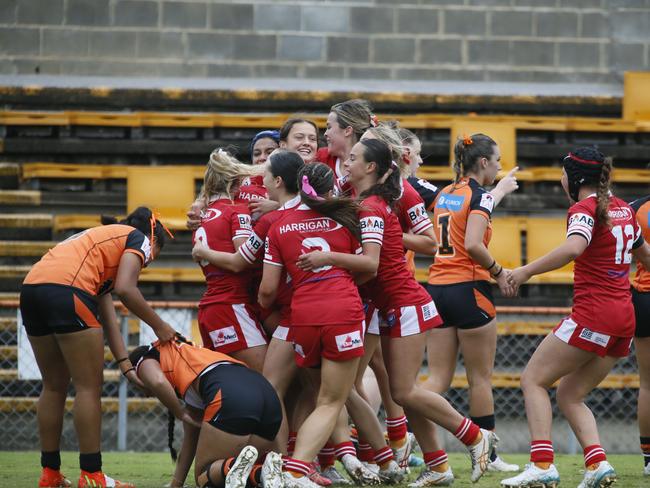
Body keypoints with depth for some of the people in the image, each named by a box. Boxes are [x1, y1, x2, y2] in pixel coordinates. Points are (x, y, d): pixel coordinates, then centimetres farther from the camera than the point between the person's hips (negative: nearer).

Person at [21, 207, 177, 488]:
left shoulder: (103, 237, 36)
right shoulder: (139, 239, 13)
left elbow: (106, 316, 30)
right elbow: (125, 289, -6)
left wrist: (126, 365, 25)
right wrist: (159, 327, 7)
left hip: (31, 288, 8)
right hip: (66, 289, -8)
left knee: (54, 387, 18)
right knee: (89, 387, 1)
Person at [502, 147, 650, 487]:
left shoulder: (584, 209, -10)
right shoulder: (622, 208, 15)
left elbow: (573, 248, -30)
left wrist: (526, 270, -25)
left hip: (593, 313, -8)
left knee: (534, 379, 0)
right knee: (569, 395, 14)